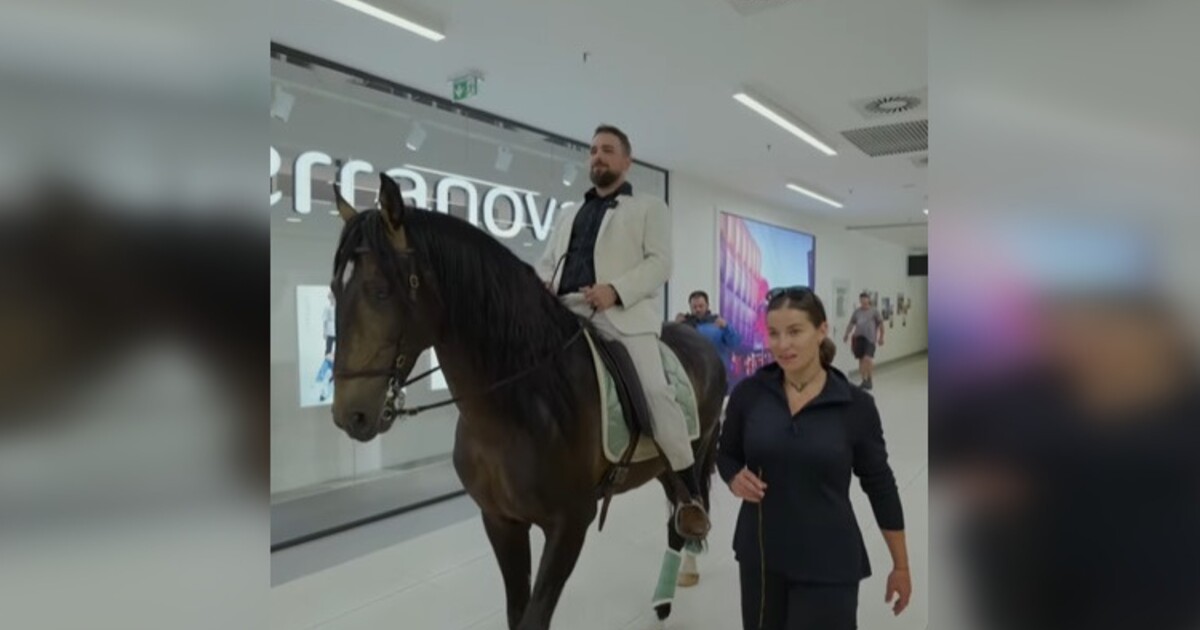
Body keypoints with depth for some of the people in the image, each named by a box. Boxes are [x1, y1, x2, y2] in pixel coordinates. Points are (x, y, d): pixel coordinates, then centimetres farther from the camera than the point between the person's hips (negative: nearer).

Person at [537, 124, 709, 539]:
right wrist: (539, 284, -3)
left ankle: (688, 493, -10)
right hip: (566, 314, 5)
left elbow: (659, 264, 2)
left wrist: (615, 289, -16)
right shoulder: (568, 216, 32)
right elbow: (547, 262, 23)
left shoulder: (649, 208, 17)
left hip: (624, 314, -5)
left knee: (655, 391, -23)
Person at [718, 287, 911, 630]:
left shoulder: (855, 405, -10)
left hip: (829, 564, -2)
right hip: (760, 555, 3)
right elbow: (726, 454, 8)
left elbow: (880, 486, 0)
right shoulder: (748, 393, -7)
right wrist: (735, 479, -14)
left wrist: (901, 566, 5)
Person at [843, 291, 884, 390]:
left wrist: (881, 337, 5)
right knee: (861, 360, 8)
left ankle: (870, 380, -2)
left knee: (868, 359, -17)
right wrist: (847, 334, 1)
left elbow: (880, 324, 7)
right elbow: (851, 324, 13)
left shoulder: (874, 311, 2)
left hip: (870, 338, -4)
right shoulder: (857, 311, 11)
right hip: (858, 338, 4)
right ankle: (864, 380, 20)